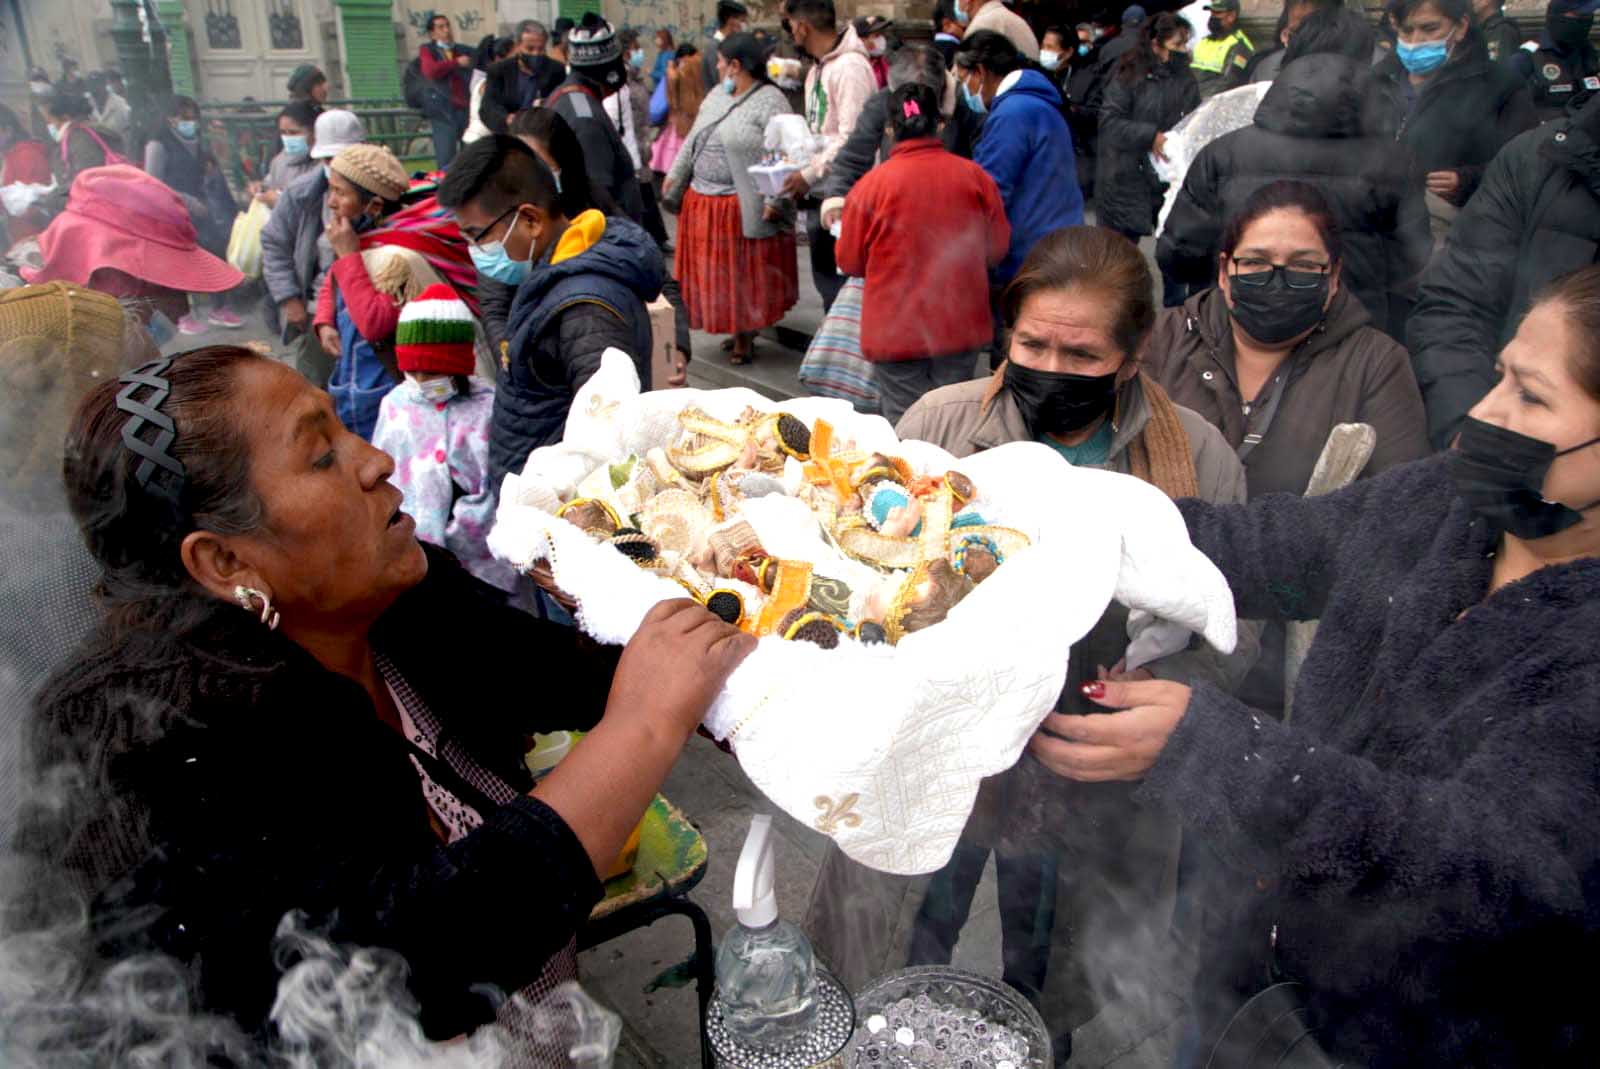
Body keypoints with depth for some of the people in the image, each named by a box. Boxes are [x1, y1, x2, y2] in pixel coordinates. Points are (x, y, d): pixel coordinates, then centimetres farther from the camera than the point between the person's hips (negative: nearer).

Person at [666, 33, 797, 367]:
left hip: (746, 208, -7)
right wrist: (675, 175, 16)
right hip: (703, 205, 8)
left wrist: (773, 200, -23)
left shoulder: (770, 101, -11)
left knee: (746, 274, 3)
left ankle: (745, 337, 15)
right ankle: (733, 329, 25)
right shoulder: (717, 95, 14)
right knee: (714, 274, 12)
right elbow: (693, 141, 20)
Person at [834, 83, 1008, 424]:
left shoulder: (871, 184, -10)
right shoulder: (975, 176, -3)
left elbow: (849, 262, -1)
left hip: (896, 331, -2)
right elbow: (998, 248, 7)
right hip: (961, 328, 3)